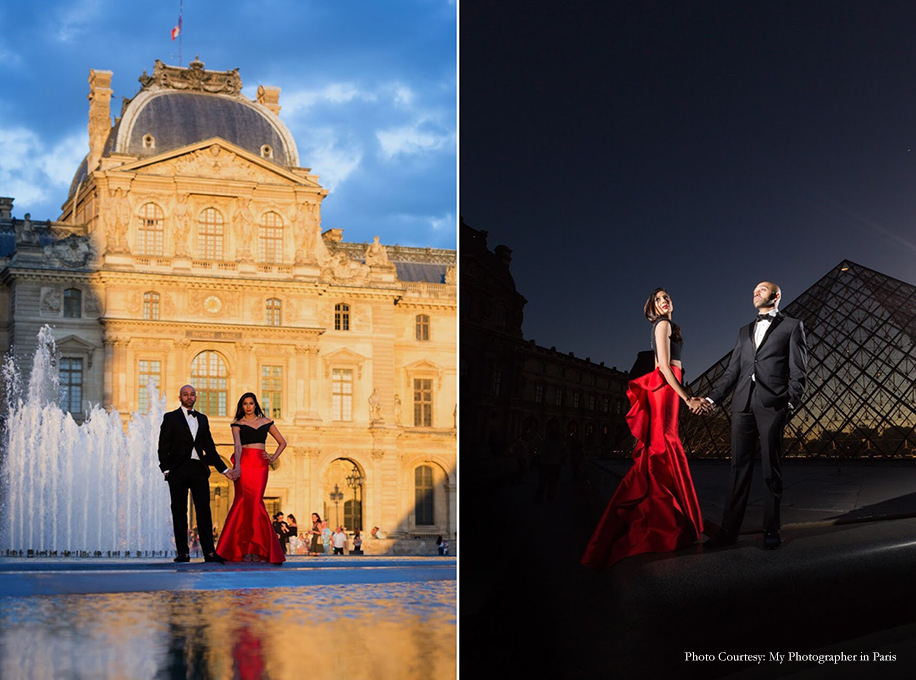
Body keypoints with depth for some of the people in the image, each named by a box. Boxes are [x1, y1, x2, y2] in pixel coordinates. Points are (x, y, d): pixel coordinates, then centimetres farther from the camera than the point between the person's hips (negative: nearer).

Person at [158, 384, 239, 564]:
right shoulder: (170, 418, 7)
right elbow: (163, 447, 2)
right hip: (178, 470, -3)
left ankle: (209, 552, -10)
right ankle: (182, 552, 6)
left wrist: (224, 470, 14)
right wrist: (166, 470, -9)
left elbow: (210, 448, 19)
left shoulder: (202, 419, 18)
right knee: (179, 512, 2)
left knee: (204, 510, -6)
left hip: (199, 469, 3)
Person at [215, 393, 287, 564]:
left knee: (255, 502, -8)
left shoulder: (266, 422, 16)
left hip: (260, 465, 2)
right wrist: (237, 465, -24)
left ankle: (253, 548, -5)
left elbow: (282, 442, 24)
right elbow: (237, 445, -8)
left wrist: (273, 458, 10)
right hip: (244, 463, -2)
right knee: (245, 501, -12)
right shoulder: (237, 424, 8)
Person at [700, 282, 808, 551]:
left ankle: (771, 531, 5)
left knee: (771, 470, 0)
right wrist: (712, 398, 8)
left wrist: (791, 400, -11)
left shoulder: (791, 327, 10)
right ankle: (729, 530, 2)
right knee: (739, 468, 2)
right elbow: (732, 371, 19)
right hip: (743, 405, 4)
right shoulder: (745, 332, 23)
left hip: (772, 406, -4)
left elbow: (798, 370, 2)